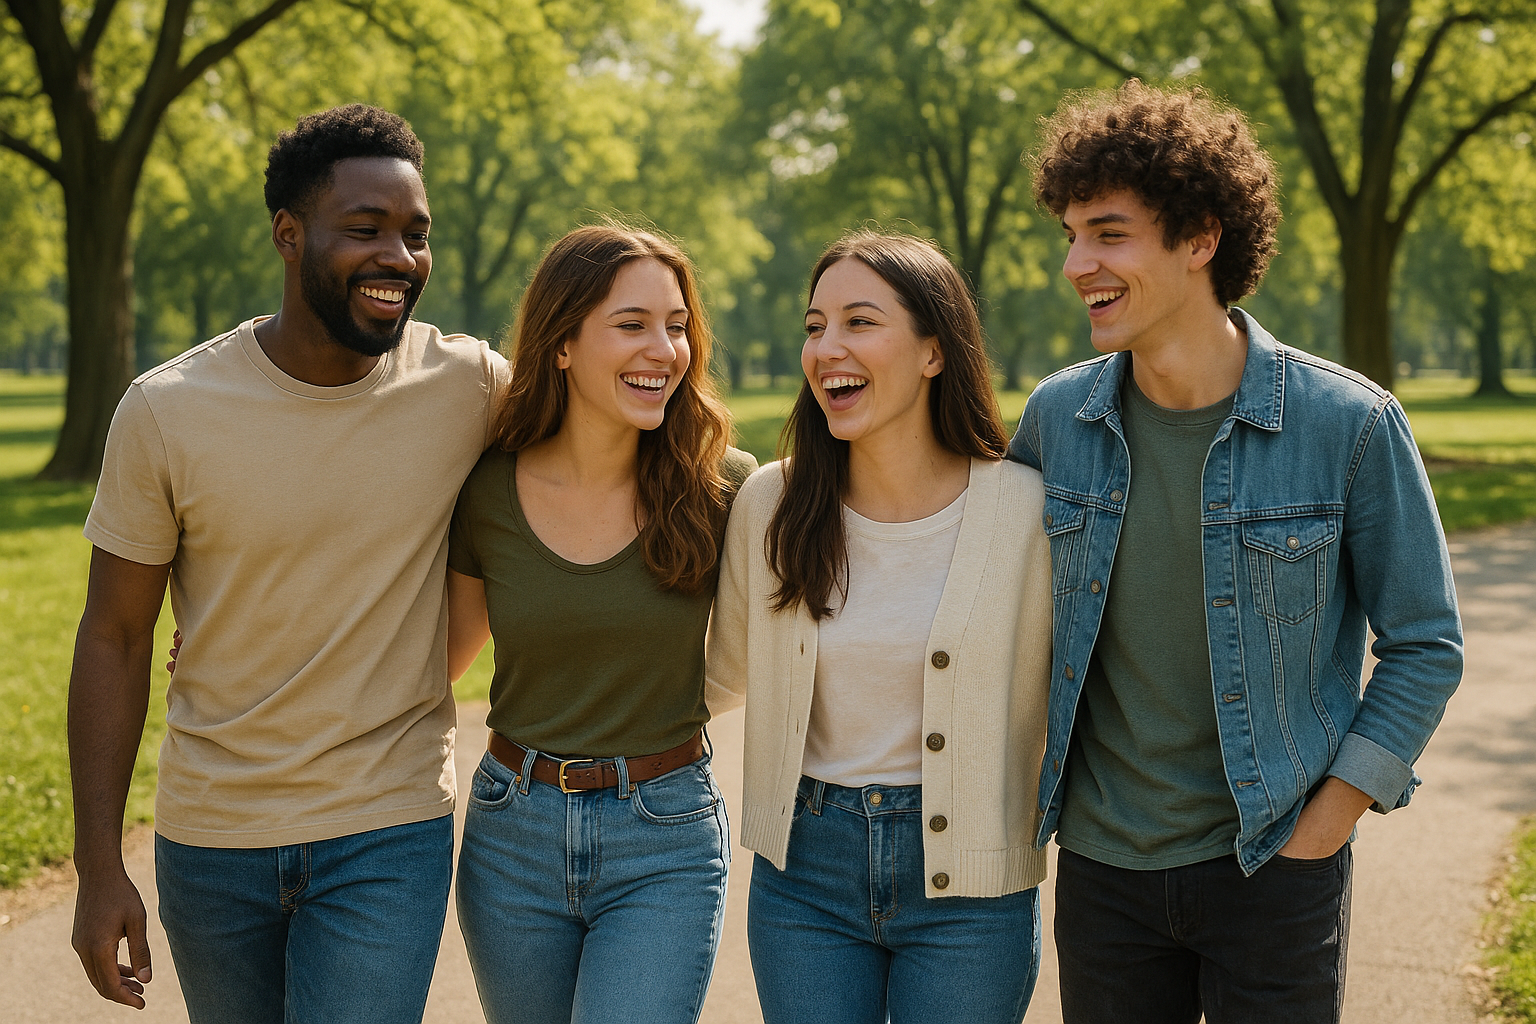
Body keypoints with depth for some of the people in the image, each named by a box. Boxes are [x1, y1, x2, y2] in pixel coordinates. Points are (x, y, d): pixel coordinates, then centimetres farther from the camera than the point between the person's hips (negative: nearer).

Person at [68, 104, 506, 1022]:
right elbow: (115, 639, -4)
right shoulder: (166, 412, -10)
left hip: (390, 838, -1)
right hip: (210, 841, 1)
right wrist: (99, 868, -5)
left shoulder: (471, 387, -10)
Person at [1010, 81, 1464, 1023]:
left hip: (1273, 866, -3)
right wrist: (1026, 787, 9)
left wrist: (1323, 828, -8)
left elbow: (1425, 645, -4)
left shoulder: (1350, 424, -12)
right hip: (1101, 865, 3)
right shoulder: (1056, 416, -2)